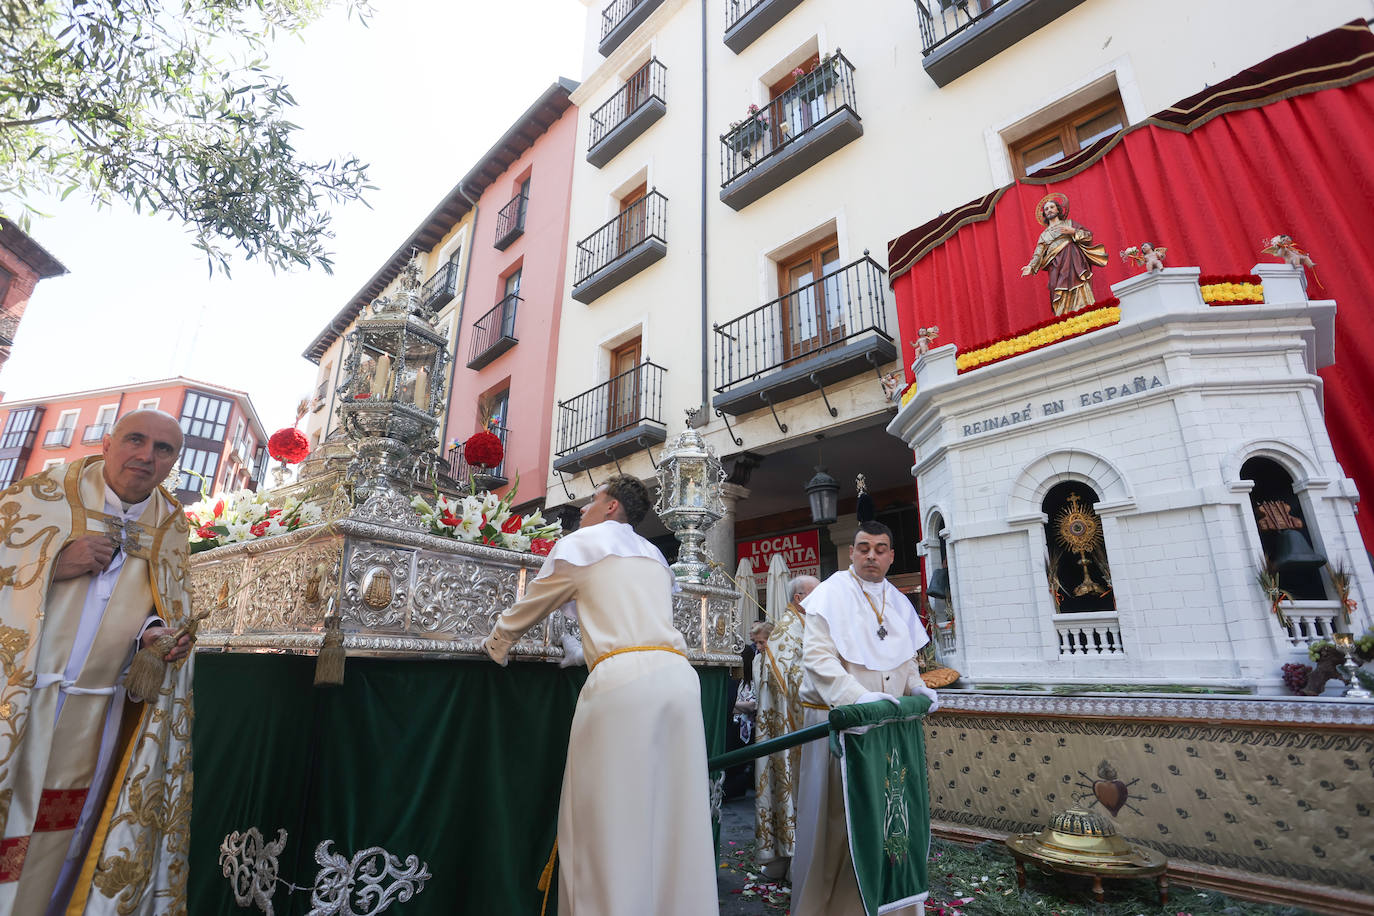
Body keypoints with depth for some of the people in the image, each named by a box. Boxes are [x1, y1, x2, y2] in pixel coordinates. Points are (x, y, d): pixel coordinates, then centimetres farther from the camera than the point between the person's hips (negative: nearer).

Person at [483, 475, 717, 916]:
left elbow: (527, 609, 19)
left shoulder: (578, 545, 10)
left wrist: (496, 644, 38)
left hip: (623, 680, -6)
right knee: (675, 817, 11)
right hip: (678, 674, 6)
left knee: (611, 821, 3)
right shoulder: (654, 555, 25)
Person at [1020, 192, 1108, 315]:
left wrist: (1073, 231, -6)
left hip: (1073, 260, -2)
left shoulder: (1069, 223, 20)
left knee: (1078, 290, -18)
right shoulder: (1044, 235, 23)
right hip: (1057, 267, 2)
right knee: (1062, 296, -11)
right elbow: (1038, 254, 9)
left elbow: (1089, 234, 11)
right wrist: (1031, 266, -10)